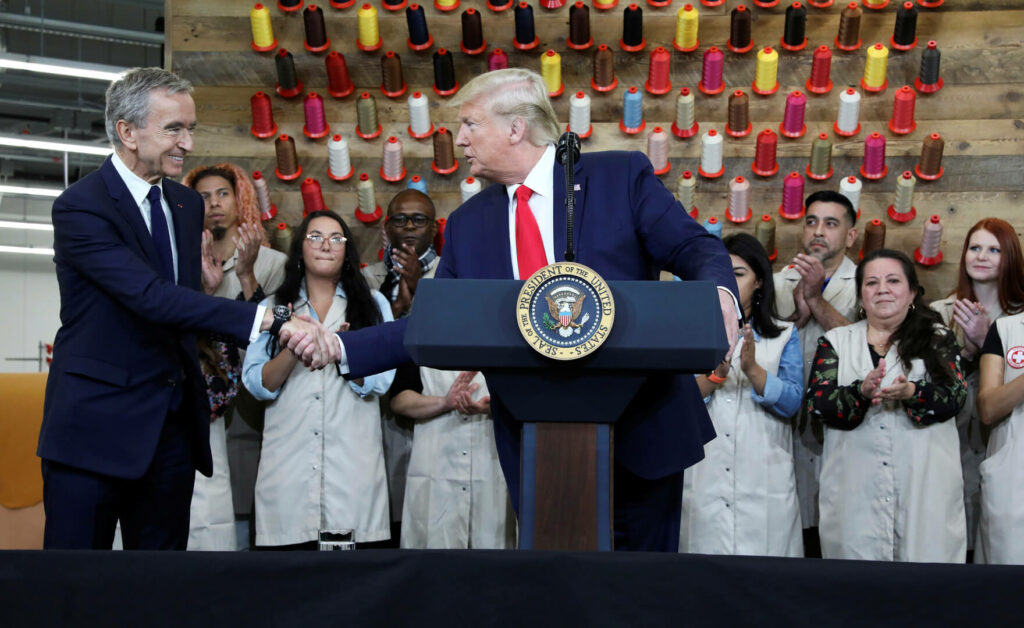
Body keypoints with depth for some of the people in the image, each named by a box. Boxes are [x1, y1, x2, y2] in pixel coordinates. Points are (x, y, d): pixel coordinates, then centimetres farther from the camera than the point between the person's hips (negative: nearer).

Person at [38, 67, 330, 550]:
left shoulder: (187, 205, 12)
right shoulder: (79, 207, -13)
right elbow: (150, 296, -25)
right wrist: (269, 320, -33)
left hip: (172, 427, 7)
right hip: (96, 426, -6)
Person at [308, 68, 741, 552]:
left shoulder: (622, 176, 0)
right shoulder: (469, 224, 11)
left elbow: (694, 248, -4)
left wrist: (718, 292, -26)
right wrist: (342, 347, -1)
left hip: (641, 428, -3)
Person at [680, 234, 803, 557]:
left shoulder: (784, 335, 10)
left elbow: (792, 402, -4)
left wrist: (752, 369, -17)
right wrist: (715, 374, -16)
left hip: (764, 482, 0)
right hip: (703, 479, 0)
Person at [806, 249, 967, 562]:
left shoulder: (938, 338, 10)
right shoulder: (835, 341, 12)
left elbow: (955, 396, -3)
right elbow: (817, 401, -1)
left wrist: (910, 393, -22)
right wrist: (861, 392, -20)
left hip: (925, 486, 0)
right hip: (855, 489, 1)